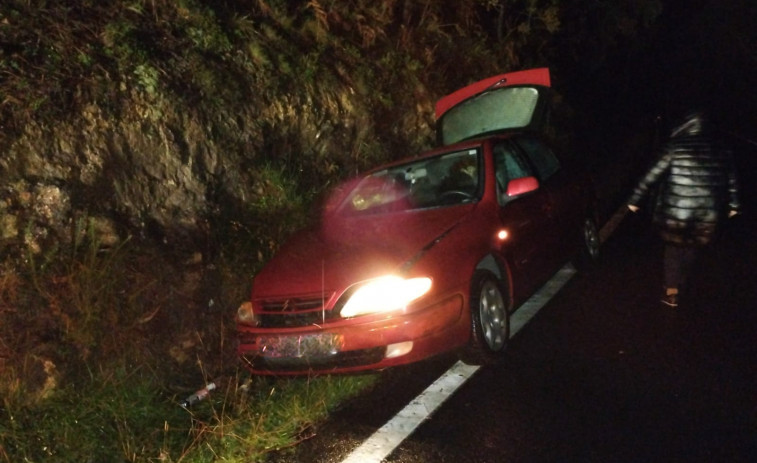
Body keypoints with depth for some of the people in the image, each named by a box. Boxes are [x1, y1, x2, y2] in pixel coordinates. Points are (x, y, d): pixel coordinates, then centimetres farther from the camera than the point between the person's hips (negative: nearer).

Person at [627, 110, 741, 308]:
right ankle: (679, 283, 41)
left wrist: (635, 200, 3)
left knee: (673, 247, 18)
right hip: (708, 216, 3)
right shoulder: (721, 150, 2)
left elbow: (652, 177, -7)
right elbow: (731, 181, 11)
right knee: (691, 248, 24)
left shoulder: (674, 147, -9)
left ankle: (671, 291, 15)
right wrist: (732, 205, 26)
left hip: (674, 213, -3)